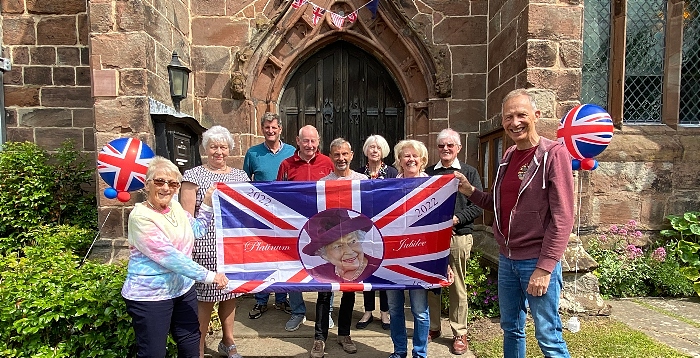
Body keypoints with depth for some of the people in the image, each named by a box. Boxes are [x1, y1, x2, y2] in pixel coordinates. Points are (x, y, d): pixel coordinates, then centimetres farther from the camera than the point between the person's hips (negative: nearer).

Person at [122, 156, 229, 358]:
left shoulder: (175, 207, 3)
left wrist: (208, 202, 7)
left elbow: (197, 230, 18)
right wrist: (209, 276, -28)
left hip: (183, 289, 7)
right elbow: (168, 256, -27)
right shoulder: (140, 216, -20)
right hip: (150, 296, -7)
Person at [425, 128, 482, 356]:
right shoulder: (428, 173, 11)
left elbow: (478, 205, 0)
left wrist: (456, 218, -14)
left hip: (459, 237, -2)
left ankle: (460, 333, 17)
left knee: (458, 286, 4)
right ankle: (432, 327, 24)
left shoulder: (469, 173, 7)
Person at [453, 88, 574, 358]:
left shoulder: (554, 154, -11)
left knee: (548, 336, 4)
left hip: (537, 261, -7)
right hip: (506, 259, 7)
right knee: (511, 329, 18)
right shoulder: (508, 157, 10)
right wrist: (470, 191, 2)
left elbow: (562, 218, -16)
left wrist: (544, 267, -19)